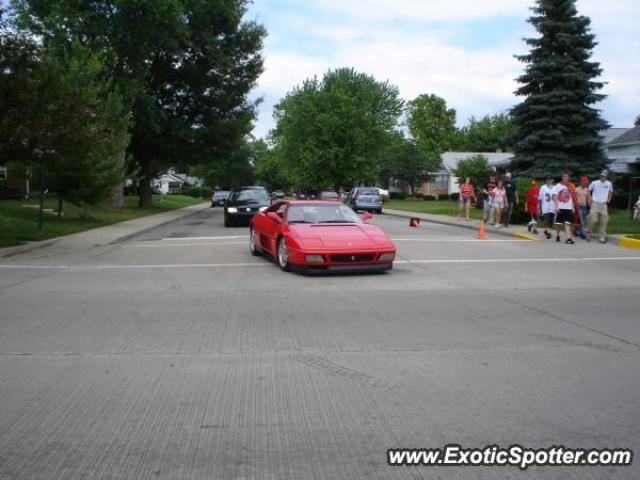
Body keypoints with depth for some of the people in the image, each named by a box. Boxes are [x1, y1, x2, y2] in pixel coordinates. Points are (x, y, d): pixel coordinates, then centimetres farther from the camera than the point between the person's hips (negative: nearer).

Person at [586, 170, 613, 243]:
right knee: (593, 220, -12)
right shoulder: (594, 183, -3)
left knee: (604, 222, 0)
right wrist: (590, 199, -2)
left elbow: (610, 192, 23)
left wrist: (609, 199, 10)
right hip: (595, 204, -3)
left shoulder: (609, 184, 6)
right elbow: (588, 191, 7)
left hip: (604, 204, 3)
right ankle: (589, 232, 12)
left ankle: (603, 237, 5)